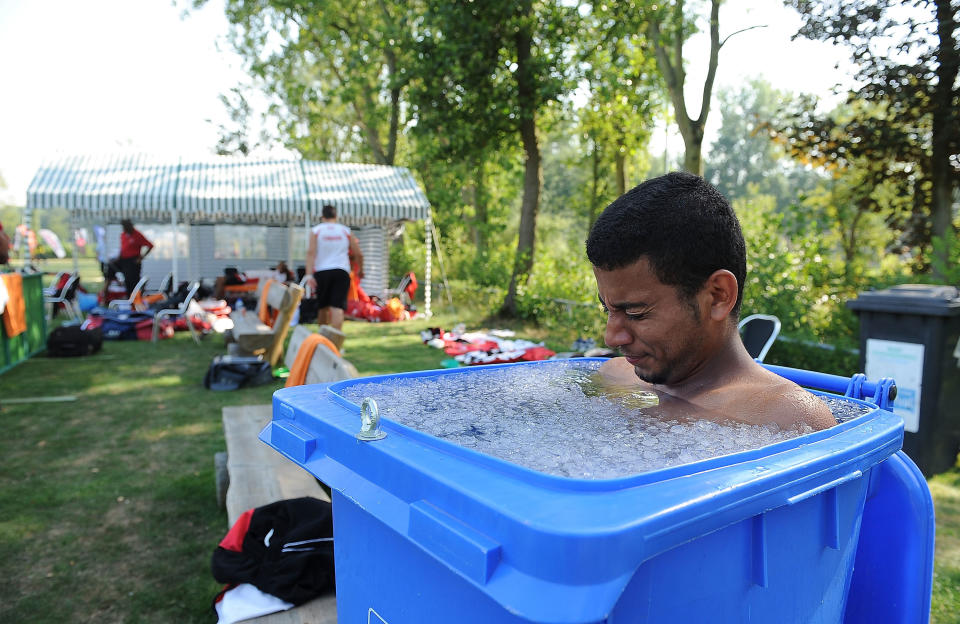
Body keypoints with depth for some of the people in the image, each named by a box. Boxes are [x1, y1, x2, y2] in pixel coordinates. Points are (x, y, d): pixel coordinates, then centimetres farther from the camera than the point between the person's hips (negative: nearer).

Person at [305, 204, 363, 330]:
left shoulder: (316, 230, 8)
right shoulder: (345, 230, 11)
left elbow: (311, 252, -6)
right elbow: (358, 254, 9)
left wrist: (310, 274, -12)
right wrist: (360, 270, 25)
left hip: (321, 271, 1)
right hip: (341, 271, -1)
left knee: (323, 307, 15)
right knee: (337, 307, -9)